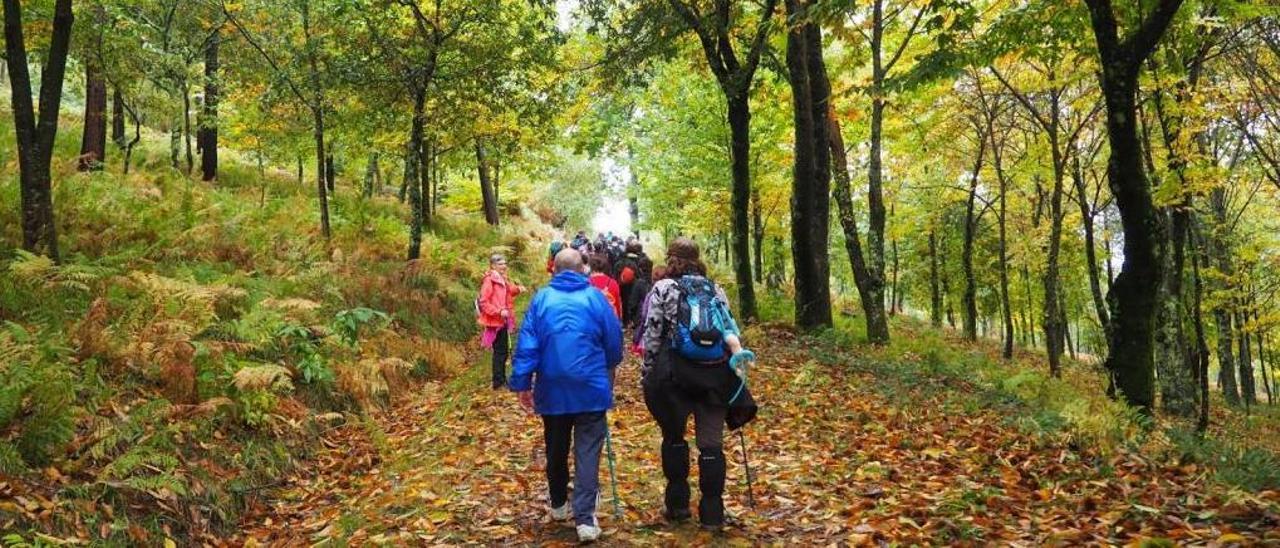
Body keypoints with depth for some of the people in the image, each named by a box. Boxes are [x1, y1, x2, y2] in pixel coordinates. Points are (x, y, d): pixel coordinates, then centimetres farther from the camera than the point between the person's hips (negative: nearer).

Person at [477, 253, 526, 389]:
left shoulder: (503, 280, 14)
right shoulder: (489, 280, -15)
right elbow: (483, 302, -20)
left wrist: (518, 289, 4)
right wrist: (499, 312, -27)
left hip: (503, 320, 9)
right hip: (495, 321, -9)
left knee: (504, 350, 15)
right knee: (499, 351, -6)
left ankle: (502, 379, 25)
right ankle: (498, 381, 0)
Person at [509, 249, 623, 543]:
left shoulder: (541, 299, 0)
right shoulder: (595, 297, -2)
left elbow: (526, 344, -4)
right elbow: (614, 340, 4)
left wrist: (522, 383, 0)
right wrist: (607, 368, 23)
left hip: (553, 389, 2)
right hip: (591, 389, -2)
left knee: (556, 450, 18)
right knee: (588, 453, -1)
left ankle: (559, 505, 35)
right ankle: (585, 519, -8)